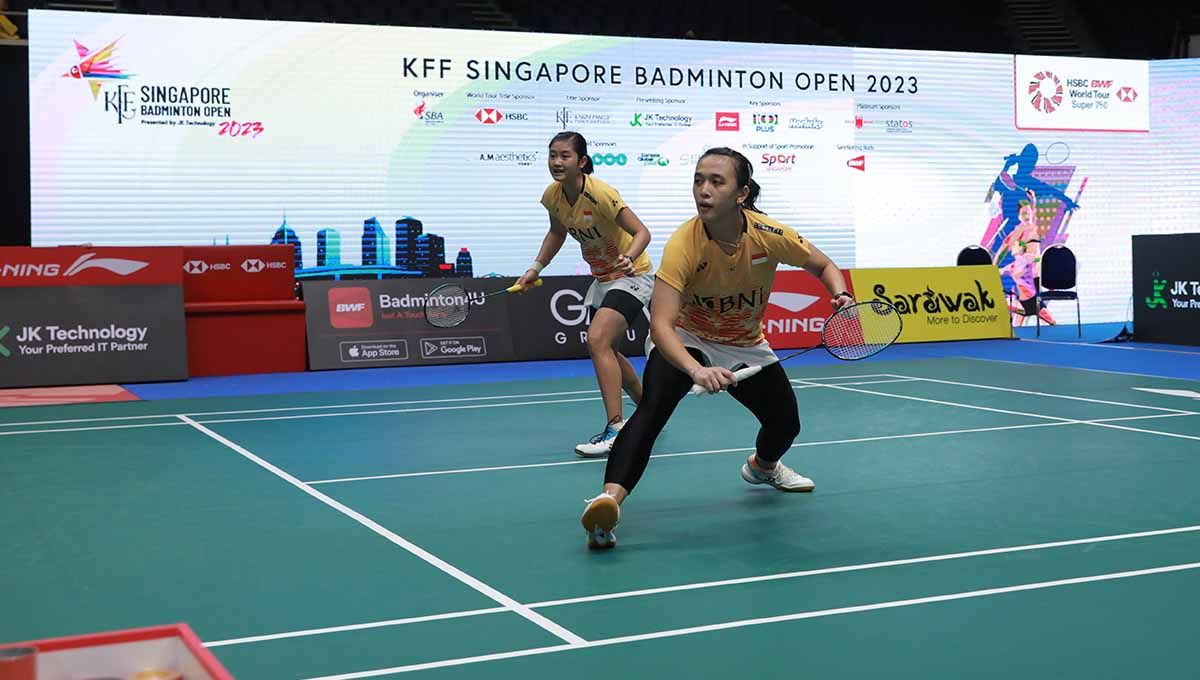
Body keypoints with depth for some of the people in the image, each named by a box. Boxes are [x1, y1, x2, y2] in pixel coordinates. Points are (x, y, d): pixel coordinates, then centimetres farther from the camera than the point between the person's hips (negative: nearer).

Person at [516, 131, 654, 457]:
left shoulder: (600, 194, -27)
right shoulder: (553, 195, -6)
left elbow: (642, 232, -27)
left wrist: (628, 258, -46)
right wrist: (536, 268, 7)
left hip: (631, 275, -9)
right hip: (602, 278, 9)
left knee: (597, 339, -26)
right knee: (606, 350, 18)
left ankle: (616, 428, -25)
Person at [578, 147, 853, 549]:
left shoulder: (771, 236, -24)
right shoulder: (683, 244, -33)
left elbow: (823, 266, -3)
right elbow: (661, 324, -41)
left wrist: (839, 295, -25)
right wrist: (696, 370, -58)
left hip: (746, 346, 4)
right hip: (686, 339, -4)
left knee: (786, 425, 10)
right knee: (652, 408, -31)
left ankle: (762, 466, 48)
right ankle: (608, 500, -41)